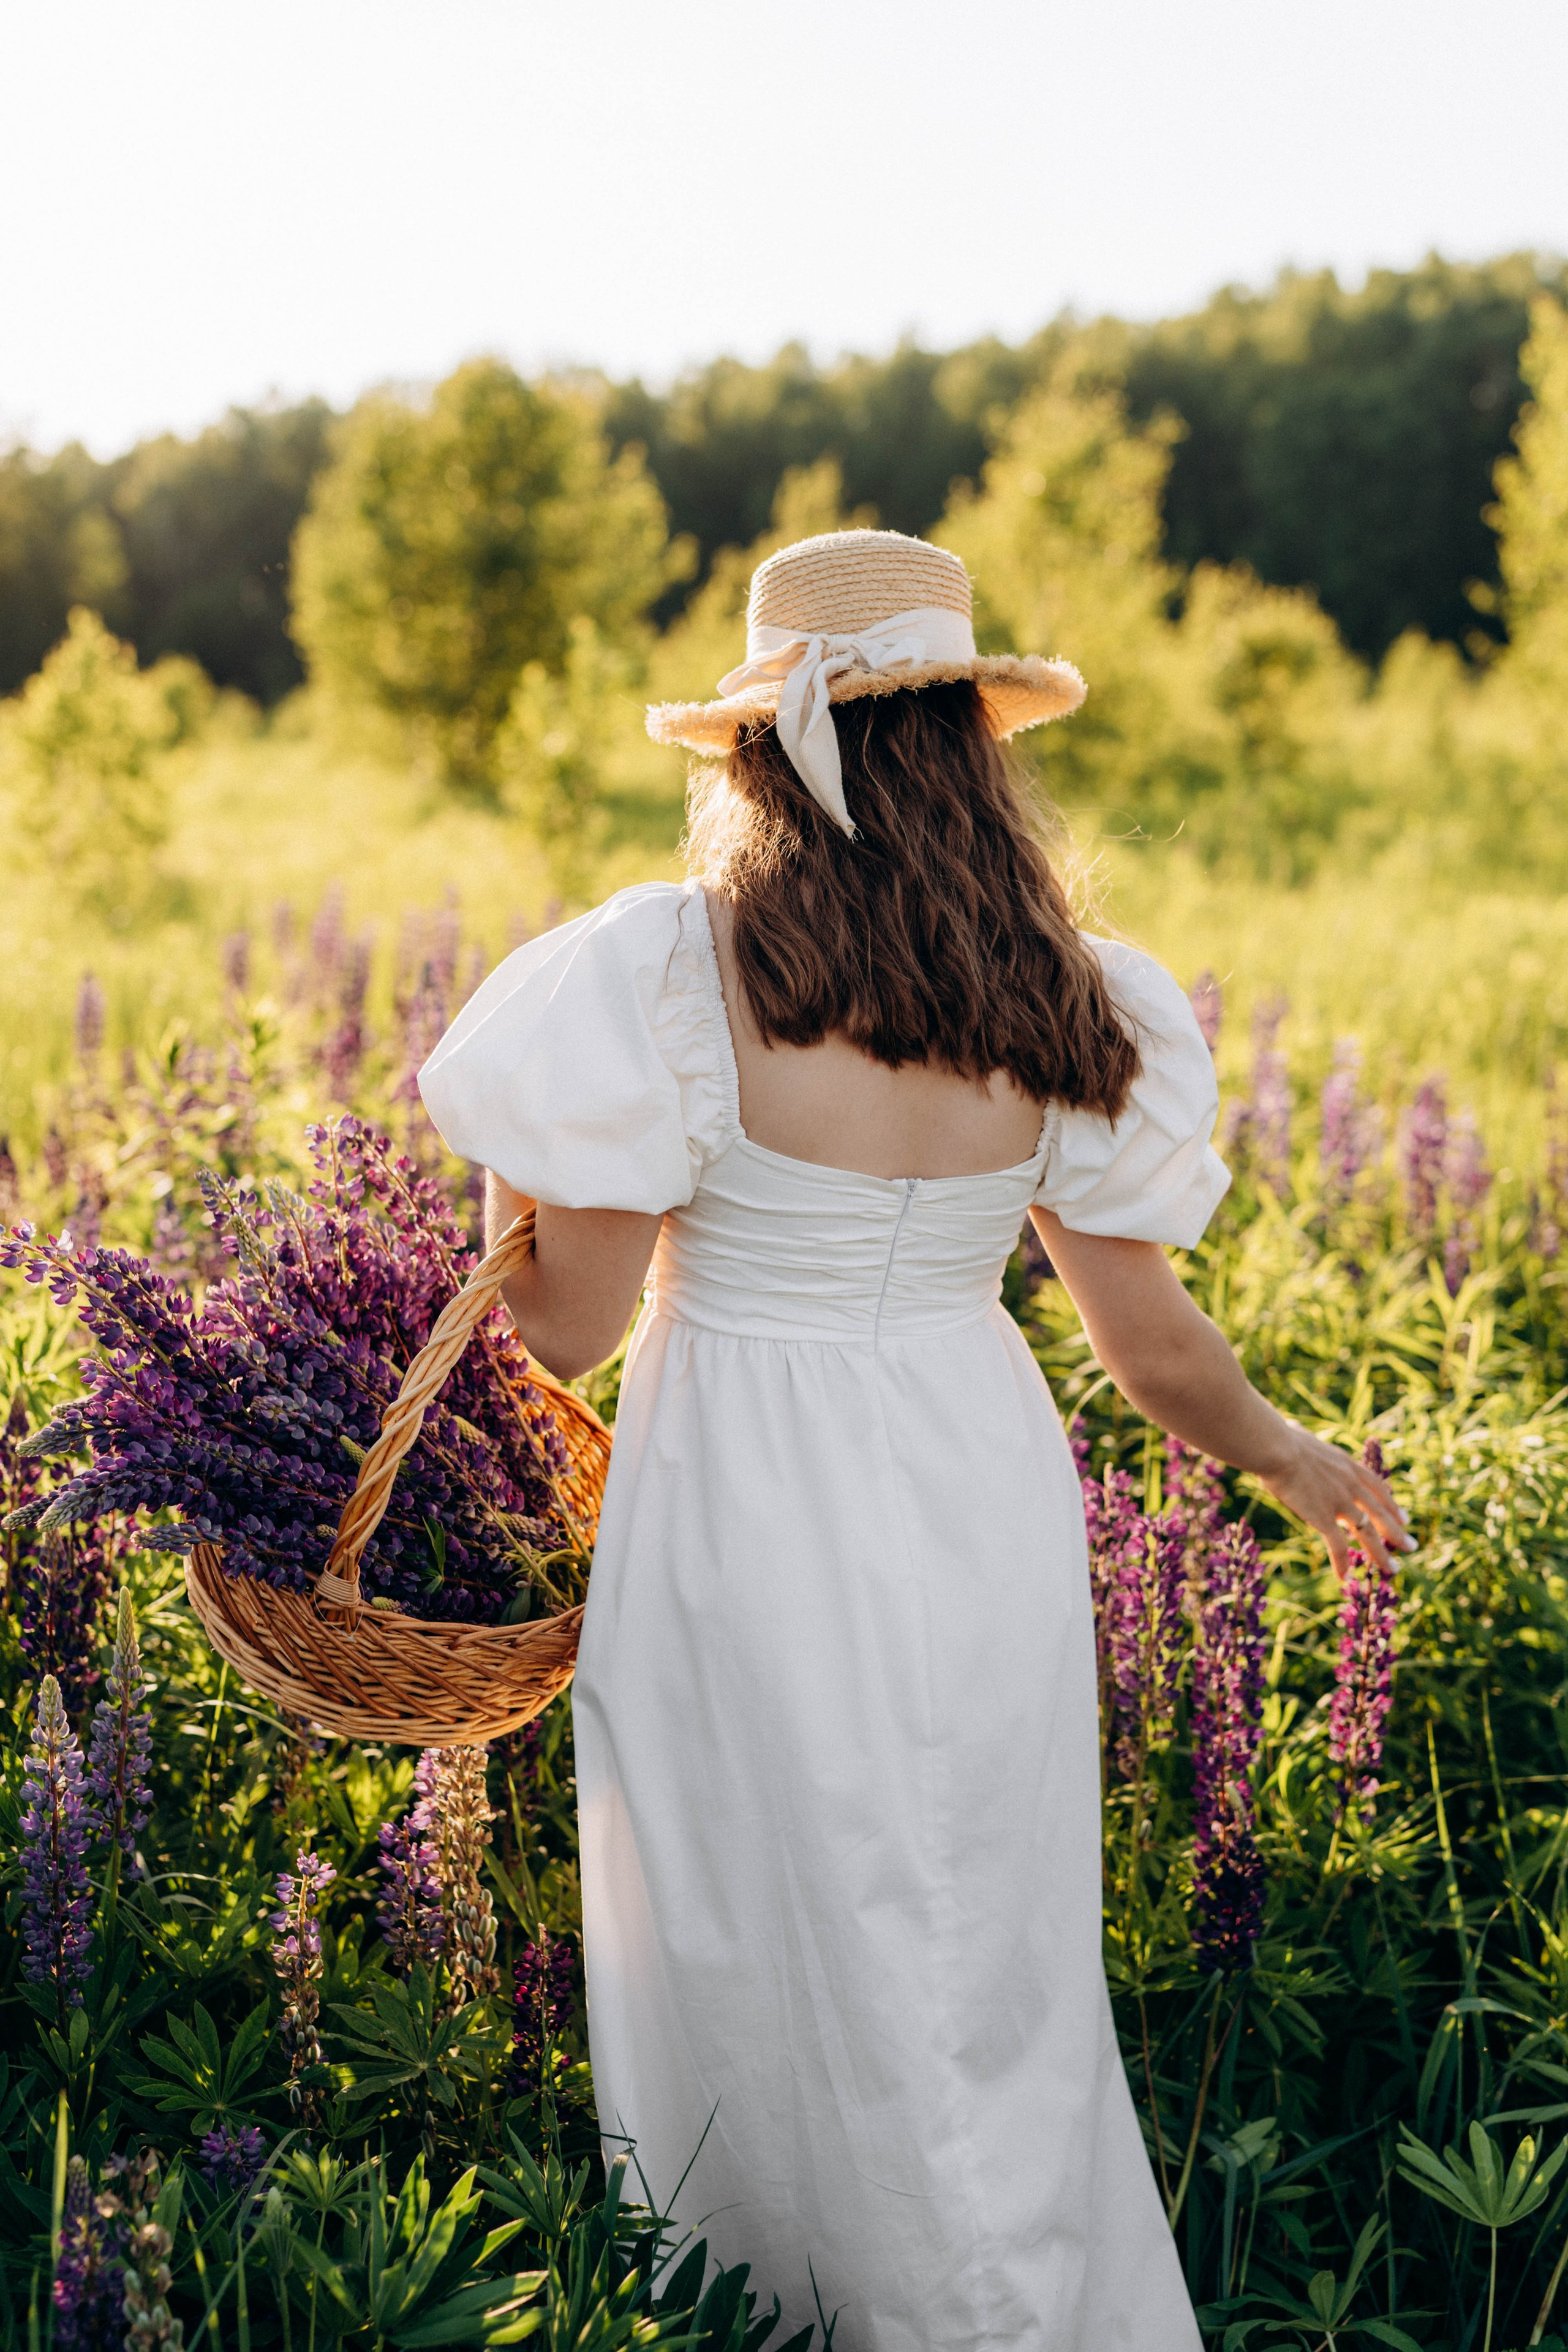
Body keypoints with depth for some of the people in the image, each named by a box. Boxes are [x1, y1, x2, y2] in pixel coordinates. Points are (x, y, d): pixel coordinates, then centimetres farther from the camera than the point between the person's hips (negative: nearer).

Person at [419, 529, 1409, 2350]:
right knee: (995, 1981, 20)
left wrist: (506, 1168, 7)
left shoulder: (669, 974, -16)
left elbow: (567, 1328, -13)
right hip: (983, 1506, 4)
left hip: (749, 1524, -3)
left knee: (758, 1980, 16)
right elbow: (1151, 1344, 2)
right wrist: (1297, 1462, 21)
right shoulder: (1062, 1006, -5)